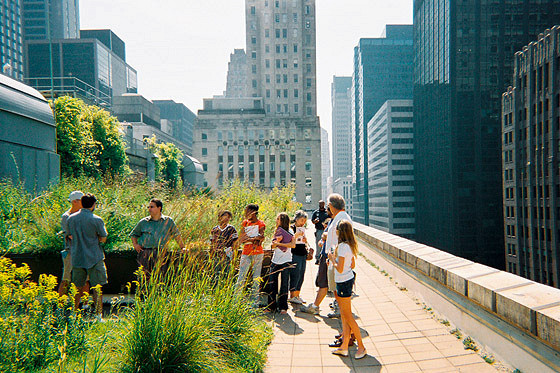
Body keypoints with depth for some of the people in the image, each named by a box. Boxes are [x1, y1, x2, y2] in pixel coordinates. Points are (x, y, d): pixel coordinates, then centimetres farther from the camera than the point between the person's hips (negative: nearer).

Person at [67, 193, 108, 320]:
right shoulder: (97, 220, -10)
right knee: (97, 288, 2)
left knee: (78, 288, 15)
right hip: (94, 258, -4)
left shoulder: (71, 218, 4)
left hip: (77, 258, 4)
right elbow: (103, 239, -4)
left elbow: (71, 237, 11)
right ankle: (98, 315, 4)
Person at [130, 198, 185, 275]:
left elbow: (176, 235, 17)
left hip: (160, 254, -1)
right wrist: (135, 244, 9)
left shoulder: (168, 221, 9)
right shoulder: (143, 222, 11)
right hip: (144, 253, 1)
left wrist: (182, 248, 15)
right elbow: (134, 234, 25)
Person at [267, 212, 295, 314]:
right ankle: (271, 306, 11)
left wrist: (279, 243, -16)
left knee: (284, 284, -1)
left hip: (286, 261, -5)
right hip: (276, 260, 5)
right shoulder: (277, 231, 13)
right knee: (271, 283, 1)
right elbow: (273, 246, 6)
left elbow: (293, 245, -17)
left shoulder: (290, 232, -3)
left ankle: (283, 307, 8)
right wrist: (277, 241, -15)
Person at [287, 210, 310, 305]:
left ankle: (297, 295, 19)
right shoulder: (292, 228, -7)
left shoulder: (303, 229, 14)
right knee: (295, 276, -5)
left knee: (301, 276, 9)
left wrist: (305, 241, 3)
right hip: (295, 255, -7)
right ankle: (292, 296, 4)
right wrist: (297, 235, -25)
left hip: (303, 255, 7)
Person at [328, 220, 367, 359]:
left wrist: (332, 259, -7)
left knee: (347, 316, 0)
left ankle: (361, 347, 8)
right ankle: (344, 347, 19)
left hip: (343, 282, -10)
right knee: (343, 315, 13)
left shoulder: (342, 246, -21)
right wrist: (335, 259, 13)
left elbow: (340, 269, -22)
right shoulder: (350, 245, 7)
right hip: (348, 279, 10)